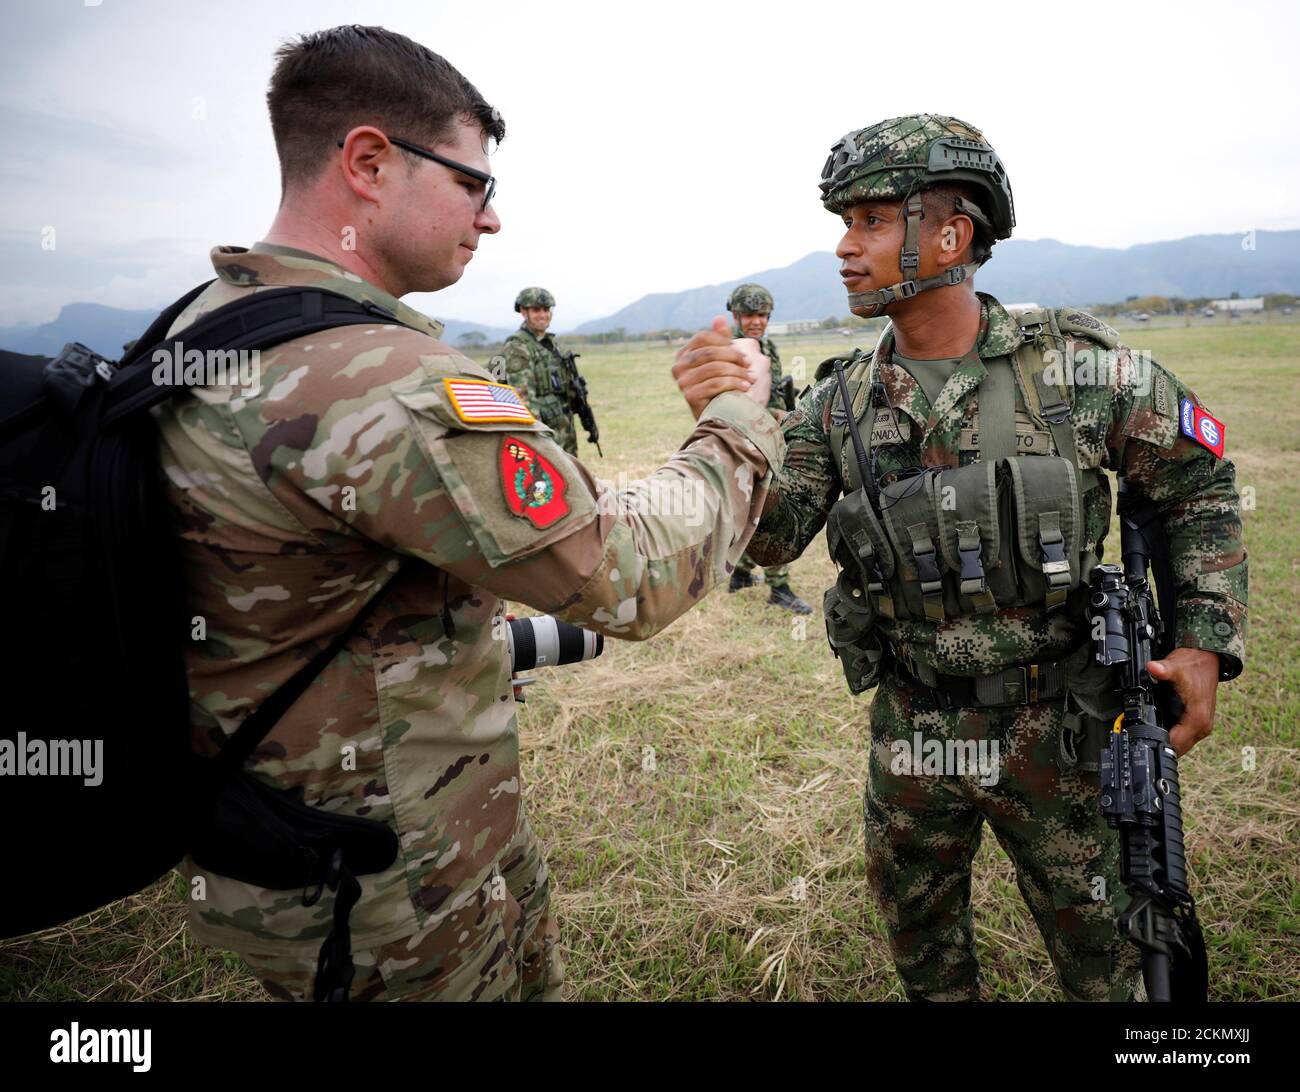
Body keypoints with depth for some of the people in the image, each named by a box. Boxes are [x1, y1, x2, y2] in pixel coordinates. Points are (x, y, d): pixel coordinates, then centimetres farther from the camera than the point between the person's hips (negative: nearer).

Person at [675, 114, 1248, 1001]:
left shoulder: (1078, 370, -13)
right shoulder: (841, 404, -6)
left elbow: (1199, 482, 0)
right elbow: (767, 537, -11)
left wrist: (1208, 643, -7)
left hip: (1051, 728, -2)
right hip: (910, 729, 3)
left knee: (1102, 956, 20)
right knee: (921, 944, 24)